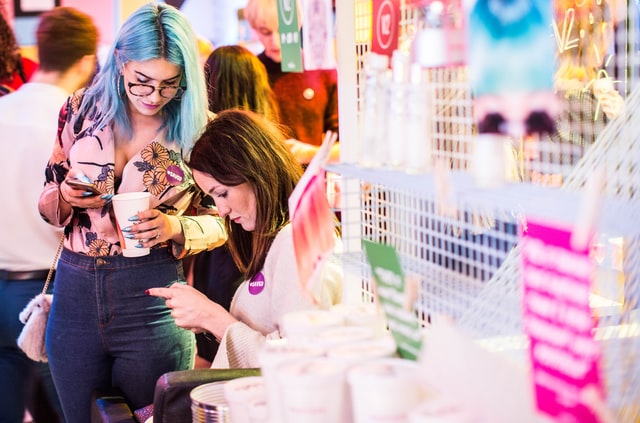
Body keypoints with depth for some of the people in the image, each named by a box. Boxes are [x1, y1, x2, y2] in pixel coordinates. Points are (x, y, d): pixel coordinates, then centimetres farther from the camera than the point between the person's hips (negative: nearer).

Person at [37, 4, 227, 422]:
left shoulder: (200, 129, -5)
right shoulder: (82, 110, 2)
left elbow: (220, 221, 2)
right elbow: (48, 202, 12)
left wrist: (177, 227, -18)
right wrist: (65, 197, -11)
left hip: (153, 301, -3)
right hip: (76, 294, 3)